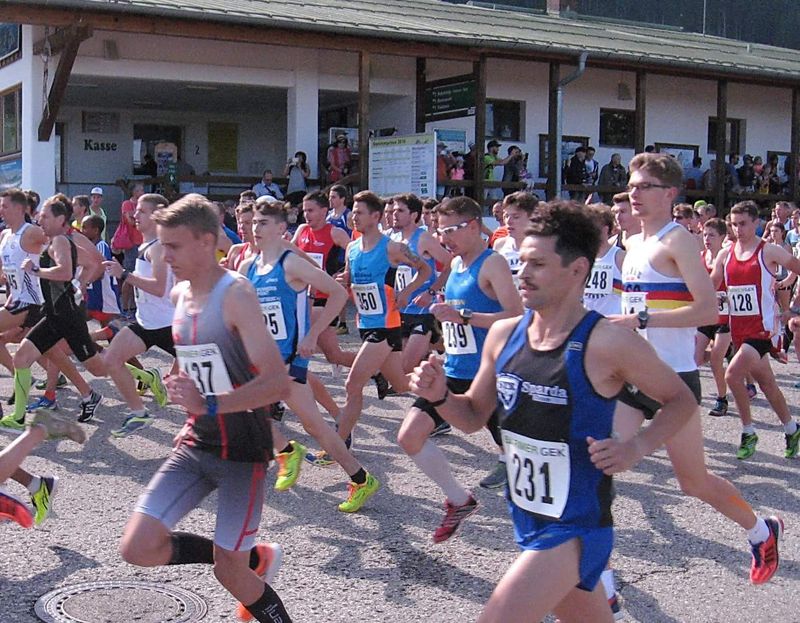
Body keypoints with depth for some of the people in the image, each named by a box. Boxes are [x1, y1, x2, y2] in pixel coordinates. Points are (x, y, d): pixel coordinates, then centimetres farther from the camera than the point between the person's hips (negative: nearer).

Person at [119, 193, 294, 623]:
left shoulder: (236, 295, -18)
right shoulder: (180, 294, 6)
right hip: (196, 443, 7)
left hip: (242, 450, -7)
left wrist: (209, 404, -36)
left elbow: (278, 383, -27)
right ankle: (255, 558, 18)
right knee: (138, 548, -2)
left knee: (228, 573, -4)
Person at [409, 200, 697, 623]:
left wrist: (635, 449, -20)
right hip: (524, 519, 7)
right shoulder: (504, 335, -1)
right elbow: (474, 417, 10)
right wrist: (440, 396, -9)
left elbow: (680, 400, -5)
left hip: (575, 528, -6)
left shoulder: (608, 344, -18)